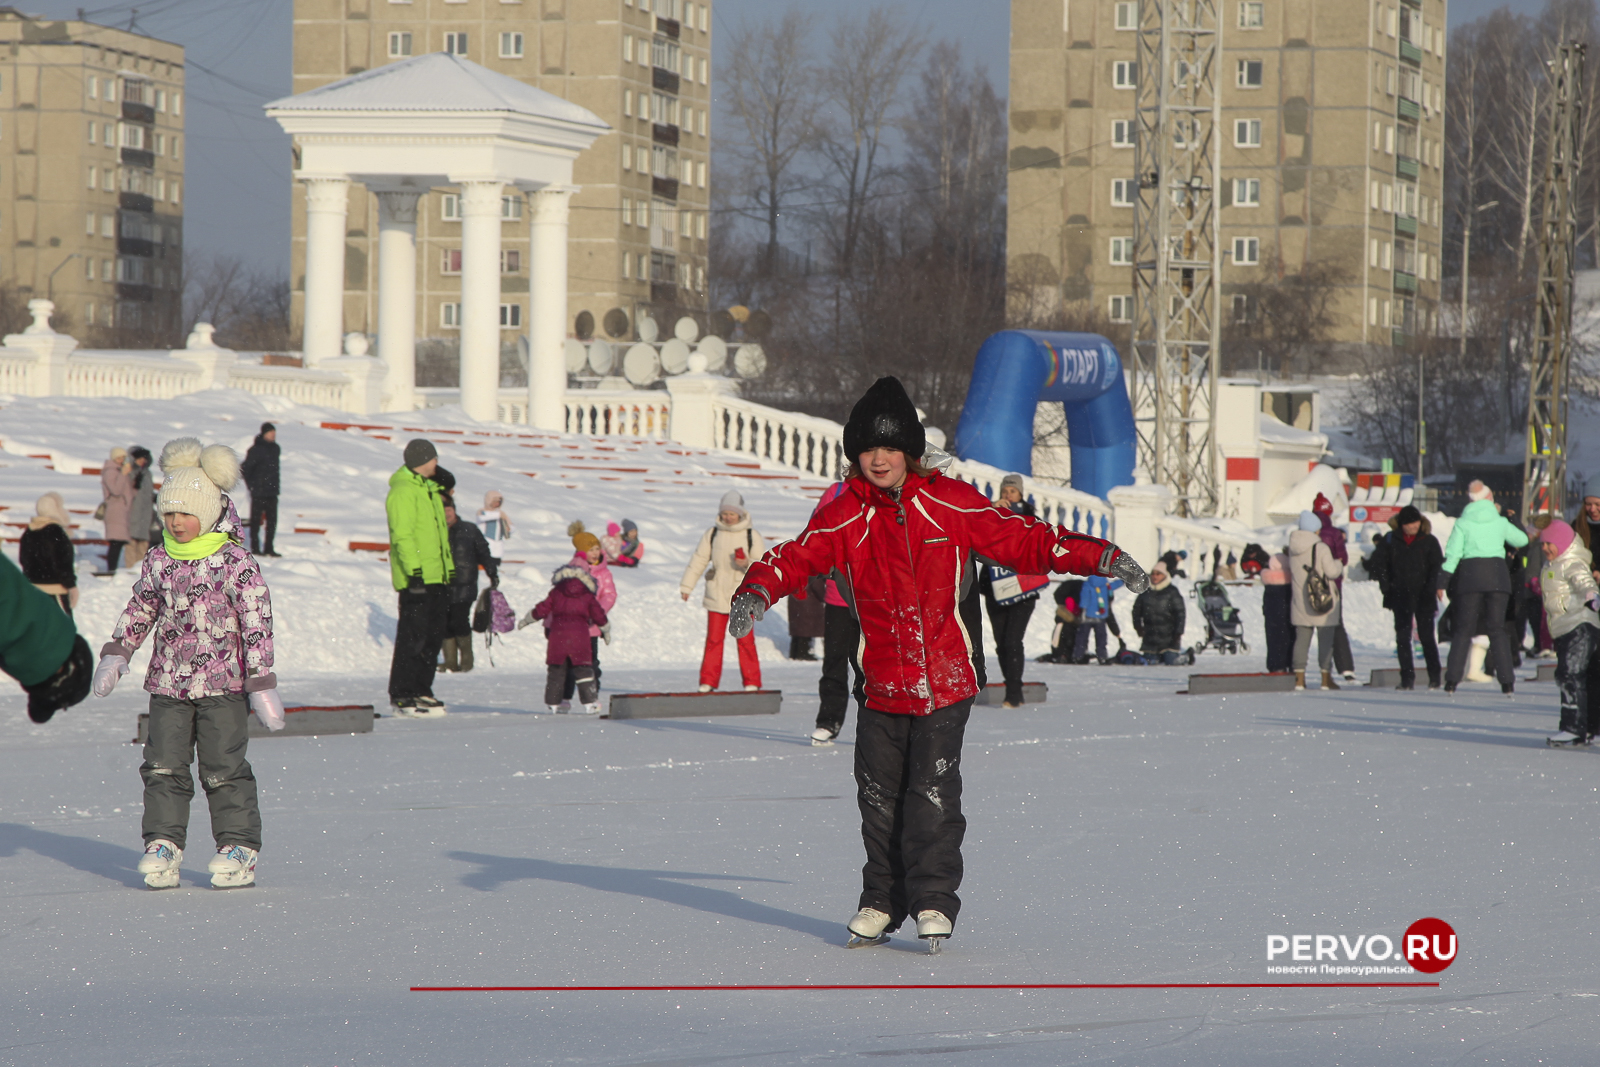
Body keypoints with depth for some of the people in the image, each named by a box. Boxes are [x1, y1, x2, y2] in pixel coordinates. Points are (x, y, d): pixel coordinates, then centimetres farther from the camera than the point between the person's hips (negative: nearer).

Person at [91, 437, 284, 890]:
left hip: (222, 683, -4)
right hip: (168, 683, 4)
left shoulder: (236, 563, -8)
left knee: (224, 767, -2)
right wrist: (116, 654, 13)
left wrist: (262, 683, -11)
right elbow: (139, 609, 21)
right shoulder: (159, 560, 7)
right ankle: (162, 844, 6)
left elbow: (257, 626, -8)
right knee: (164, 765, 0)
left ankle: (238, 846, 7)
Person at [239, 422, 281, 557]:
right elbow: (245, 469, -11)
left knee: (272, 521, 7)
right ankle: (255, 547, 6)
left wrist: (275, 485, 14)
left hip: (272, 492, 6)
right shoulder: (256, 450, -11)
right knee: (256, 519, 1)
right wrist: (252, 486, -8)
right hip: (259, 492, -6)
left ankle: (269, 547, 14)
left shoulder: (275, 448, 10)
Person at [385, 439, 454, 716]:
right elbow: (402, 535, -18)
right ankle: (402, 695, -6)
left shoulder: (429, 490, 21)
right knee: (413, 636, -9)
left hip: (436, 578, 10)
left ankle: (421, 690, 18)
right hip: (417, 579, -10)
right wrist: (414, 570, -24)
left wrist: (449, 567, 23)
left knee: (434, 635, 11)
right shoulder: (403, 491, -10)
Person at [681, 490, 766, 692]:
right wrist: (687, 586, 8)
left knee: (745, 640, -2)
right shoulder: (712, 535, 6)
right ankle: (708, 682, 7)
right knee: (713, 638, 2)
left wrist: (747, 564, -21)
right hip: (717, 596, 2)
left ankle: (751, 683, 4)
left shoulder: (753, 536, 0)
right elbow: (698, 560, 10)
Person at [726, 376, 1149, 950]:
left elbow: (1020, 539, 2)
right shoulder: (845, 514, 0)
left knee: (933, 791, -8)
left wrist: (1098, 557, -6)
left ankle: (934, 900, 3)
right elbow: (797, 557, -7)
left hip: (944, 680, -2)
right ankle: (882, 902, 23)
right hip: (880, 683, 2)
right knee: (879, 794, 7)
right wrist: (757, 591, -28)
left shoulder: (950, 503, -1)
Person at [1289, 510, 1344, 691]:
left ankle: (1299, 678, 5)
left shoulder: (1293, 547, 3)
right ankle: (1326, 679, 3)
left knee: (1302, 638, 9)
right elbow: (1332, 571, -15)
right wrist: (1339, 564, 6)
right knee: (1326, 639, 3)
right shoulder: (1321, 548, -15)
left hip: (1300, 601, 5)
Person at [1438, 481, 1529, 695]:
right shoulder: (1500, 522, 6)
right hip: (1497, 575, 1)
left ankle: (1452, 679, -5)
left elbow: (1452, 555, -4)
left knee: (1463, 629, 4)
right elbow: (1522, 540, 19)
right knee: (1497, 629, 4)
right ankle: (1507, 681, -5)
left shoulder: (1462, 524, 1)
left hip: (1470, 573, -1)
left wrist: (1442, 583, 0)